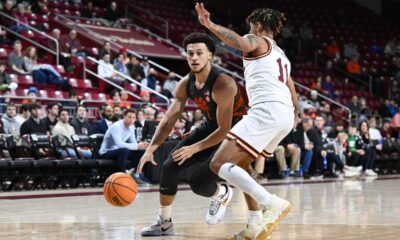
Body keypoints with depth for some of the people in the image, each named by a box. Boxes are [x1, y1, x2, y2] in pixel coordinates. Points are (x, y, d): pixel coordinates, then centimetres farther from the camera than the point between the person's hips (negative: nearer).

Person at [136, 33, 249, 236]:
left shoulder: (222, 84, -30)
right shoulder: (185, 84, -8)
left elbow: (225, 129, -29)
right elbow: (169, 120, -3)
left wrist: (195, 148, -32)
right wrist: (151, 148, -15)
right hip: (211, 127, 8)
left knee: (199, 183, -19)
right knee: (170, 166, -2)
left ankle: (222, 194, 18)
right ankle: (164, 222, 15)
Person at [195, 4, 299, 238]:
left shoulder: (257, 40, 7)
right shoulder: (281, 54, 31)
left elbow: (240, 43, -19)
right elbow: (292, 92, 35)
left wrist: (210, 25, -31)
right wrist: (295, 116, 50)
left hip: (267, 110, -9)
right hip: (286, 115, 9)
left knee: (219, 163, -13)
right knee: (237, 163, 20)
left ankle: (273, 203, -28)